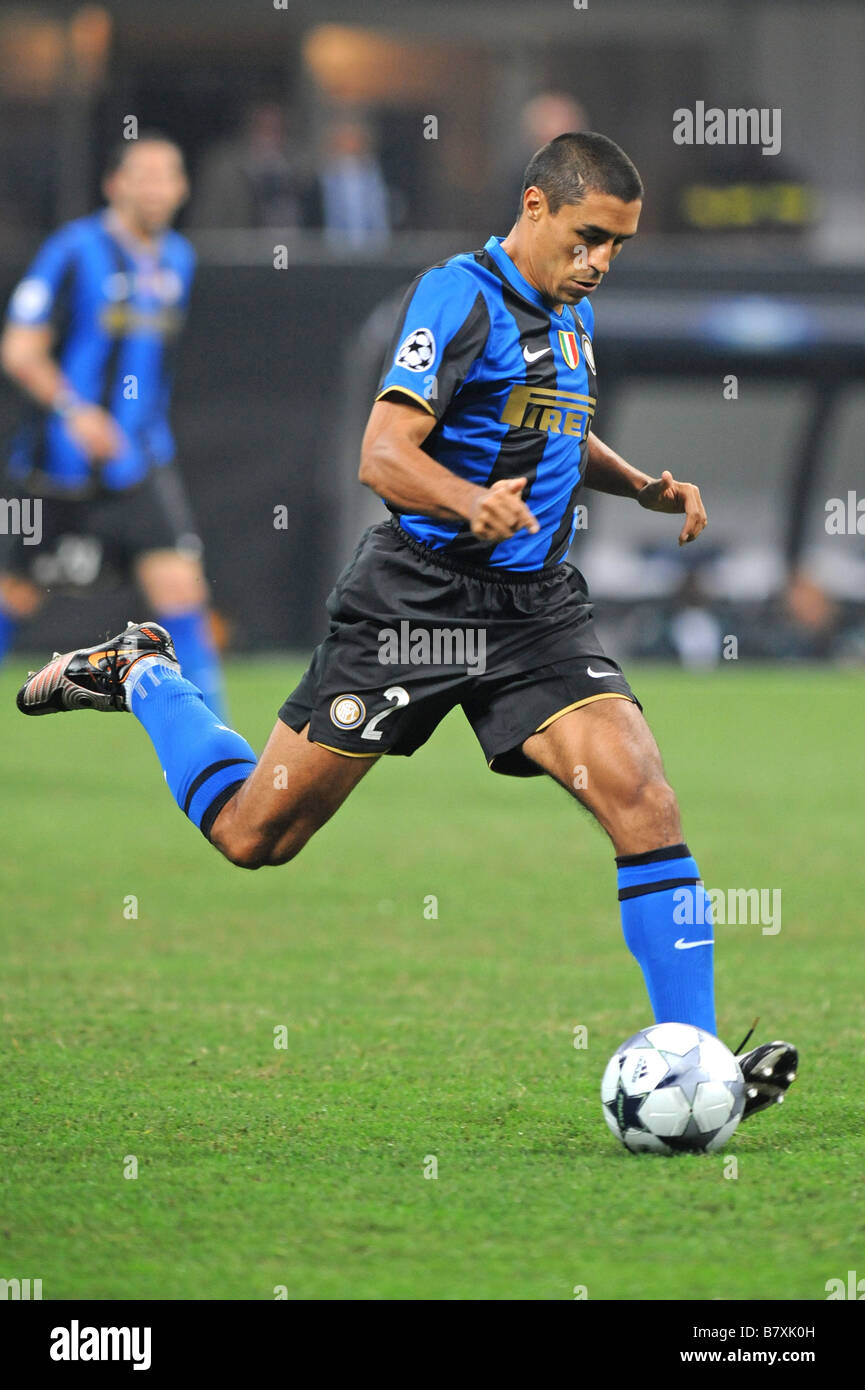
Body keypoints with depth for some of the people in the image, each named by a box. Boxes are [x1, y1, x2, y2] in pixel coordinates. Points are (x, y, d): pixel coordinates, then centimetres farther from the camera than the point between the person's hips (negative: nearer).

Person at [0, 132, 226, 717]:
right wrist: (74, 410, -26)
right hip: (62, 464, -4)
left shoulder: (178, 260, 8)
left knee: (180, 584, -12)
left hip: (143, 465, 4)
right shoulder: (74, 252, -12)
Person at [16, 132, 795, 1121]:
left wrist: (644, 488, 17)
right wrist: (473, 503, -41)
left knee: (645, 805, -17)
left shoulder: (571, 315, 14)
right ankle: (140, 675, 31)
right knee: (254, 835, 3)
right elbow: (384, 456, -22)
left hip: (538, 611, 6)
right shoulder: (460, 295, -13)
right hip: (418, 598, -6)